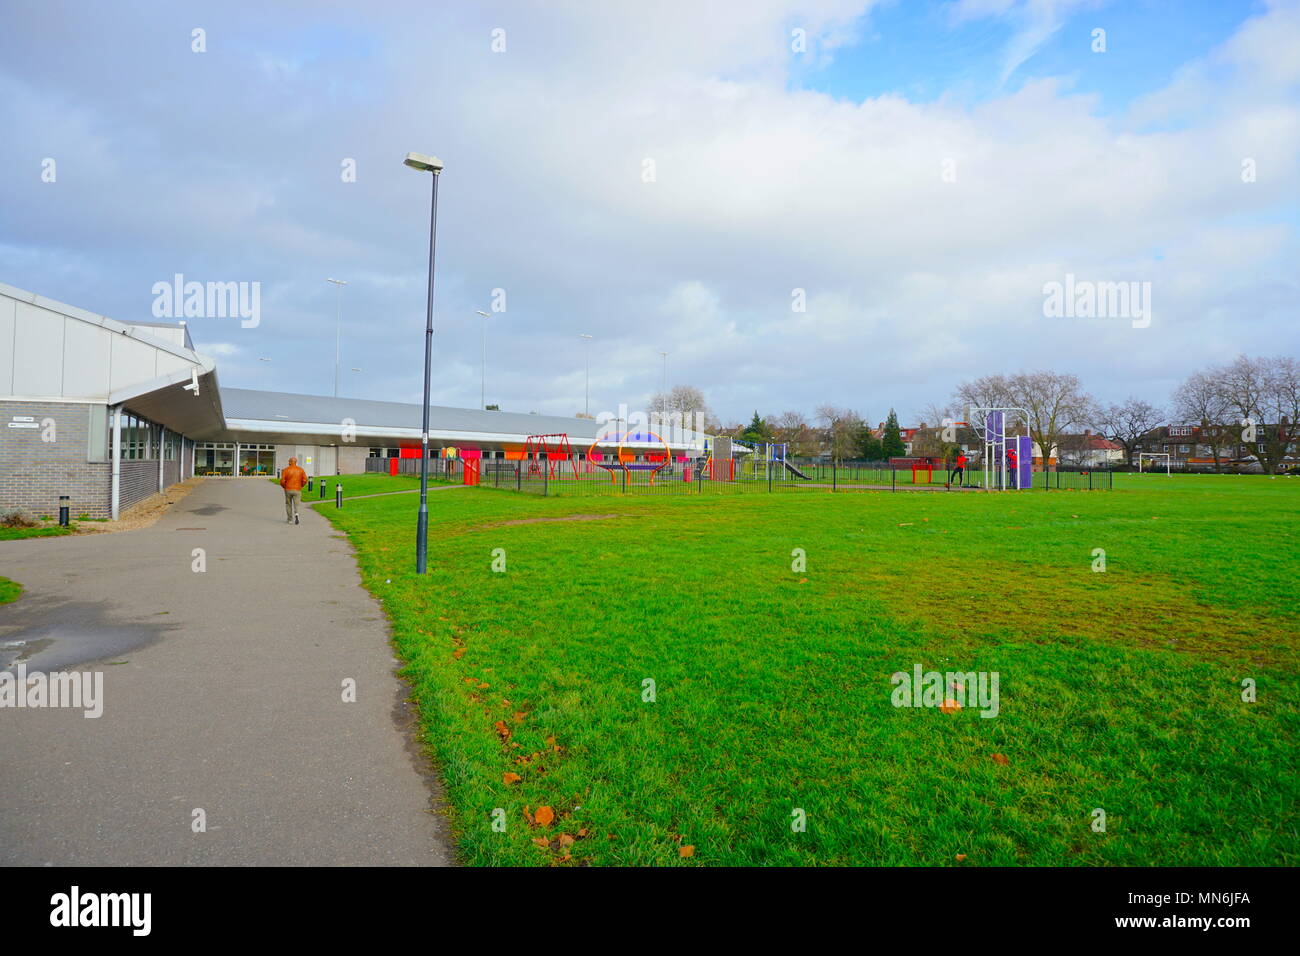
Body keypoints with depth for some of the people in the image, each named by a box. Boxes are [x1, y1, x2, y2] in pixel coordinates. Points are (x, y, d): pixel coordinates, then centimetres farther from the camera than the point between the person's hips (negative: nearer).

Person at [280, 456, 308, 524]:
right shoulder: (301, 470, 1)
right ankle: (296, 515, -28)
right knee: (296, 505, 1)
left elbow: (282, 481, -9)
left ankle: (290, 519, 22)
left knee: (288, 505, 17)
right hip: (297, 490, 0)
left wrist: (284, 487, 10)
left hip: (288, 490, 0)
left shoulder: (286, 470, -3)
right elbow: (305, 480, -5)